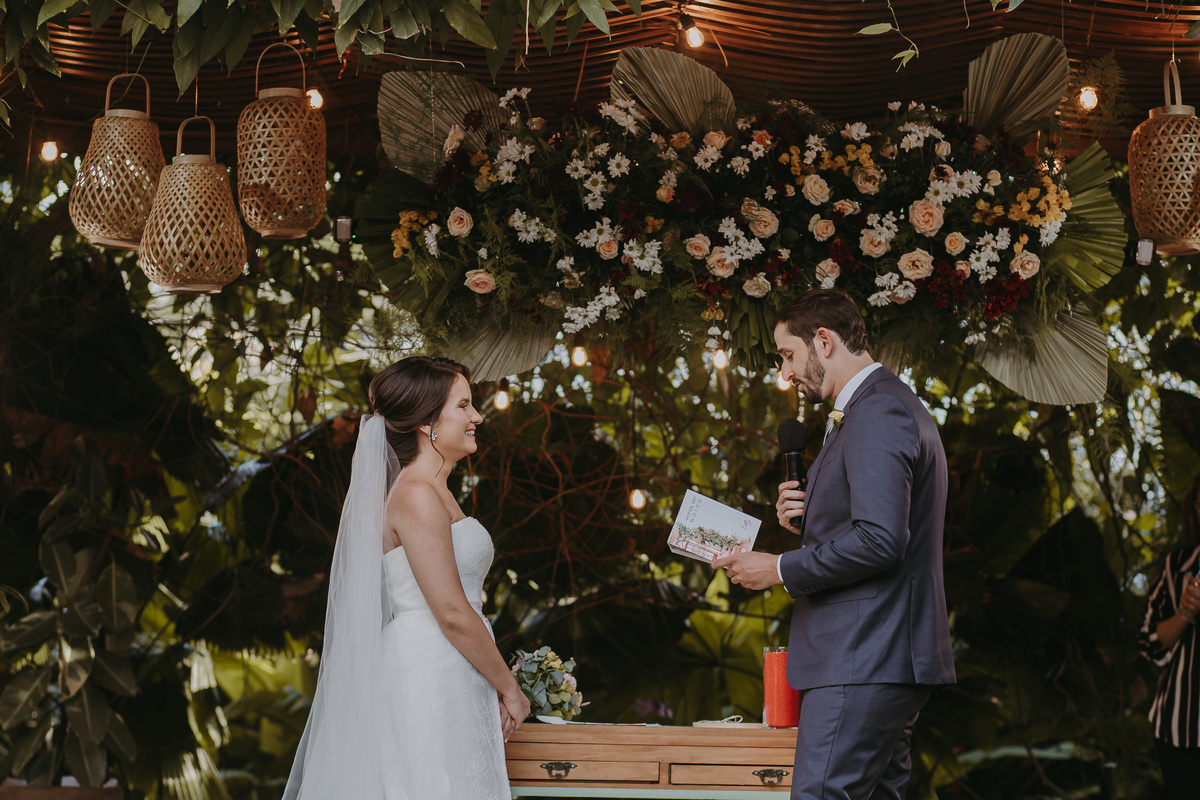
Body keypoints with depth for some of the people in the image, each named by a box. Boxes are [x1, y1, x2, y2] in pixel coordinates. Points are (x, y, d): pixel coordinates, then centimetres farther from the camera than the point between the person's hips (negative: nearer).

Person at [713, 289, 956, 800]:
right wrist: (807, 520, 9)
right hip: (892, 661, 11)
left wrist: (781, 570, -14)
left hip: (863, 661, -11)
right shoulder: (889, 406, 22)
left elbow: (879, 541, -24)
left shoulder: (876, 414, -14)